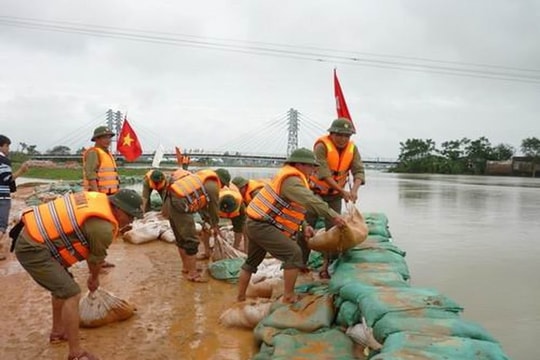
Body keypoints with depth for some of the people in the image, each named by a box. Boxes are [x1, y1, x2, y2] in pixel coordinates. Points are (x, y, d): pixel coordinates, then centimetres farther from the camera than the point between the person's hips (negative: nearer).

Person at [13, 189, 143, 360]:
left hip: (32, 236, 10)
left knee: (62, 285, 24)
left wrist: (93, 276, 28)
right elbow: (96, 259, -1)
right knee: (71, 293, -10)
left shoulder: (99, 199, 4)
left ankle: (58, 331, 41)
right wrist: (94, 279, 20)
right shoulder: (103, 227, -22)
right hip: (32, 249, -10)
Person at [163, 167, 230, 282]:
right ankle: (192, 273, 7)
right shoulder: (213, 186, -5)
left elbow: (203, 203, 29)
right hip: (179, 205, -10)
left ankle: (186, 267, 34)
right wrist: (215, 226, 21)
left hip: (170, 201, 10)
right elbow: (214, 208, 6)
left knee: (181, 238, 21)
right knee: (191, 241, 0)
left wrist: (207, 221, 32)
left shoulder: (205, 178, 23)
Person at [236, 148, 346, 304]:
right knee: (293, 253, -12)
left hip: (255, 224, 11)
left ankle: (240, 298, 33)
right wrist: (333, 215, -28)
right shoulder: (291, 180, -17)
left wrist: (304, 226, 9)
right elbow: (310, 201, -30)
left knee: (252, 261, 22)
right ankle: (289, 297, -5)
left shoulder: (291, 177, 15)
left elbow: (292, 208, 18)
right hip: (262, 226, -11)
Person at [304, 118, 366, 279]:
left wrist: (354, 190, -35)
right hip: (316, 192, -4)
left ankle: (325, 266, 12)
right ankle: (301, 263, 13)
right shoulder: (322, 146, -23)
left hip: (335, 195, 4)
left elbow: (358, 171, -15)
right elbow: (323, 173, -31)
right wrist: (343, 191, -37)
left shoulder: (352, 149, -8)